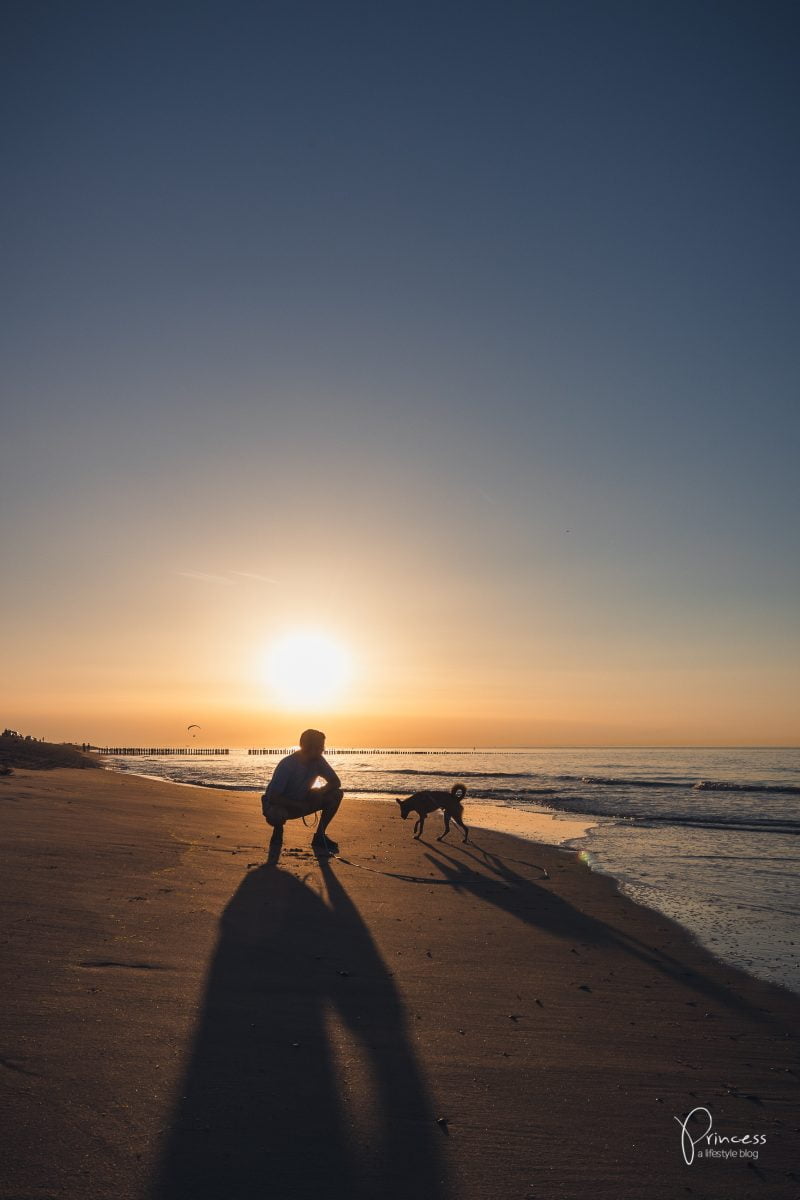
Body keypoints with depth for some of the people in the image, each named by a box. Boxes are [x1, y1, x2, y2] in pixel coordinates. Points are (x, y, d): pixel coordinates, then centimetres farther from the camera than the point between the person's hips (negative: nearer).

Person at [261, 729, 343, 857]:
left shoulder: (318, 761, -12)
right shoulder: (287, 764, -29)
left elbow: (336, 782, -5)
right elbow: (273, 797, -31)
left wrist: (320, 791, -25)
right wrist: (300, 805, -31)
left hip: (302, 802, 5)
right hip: (279, 805, -5)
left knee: (336, 794, -14)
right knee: (276, 814, -42)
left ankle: (319, 837, 2)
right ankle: (277, 836, -4)